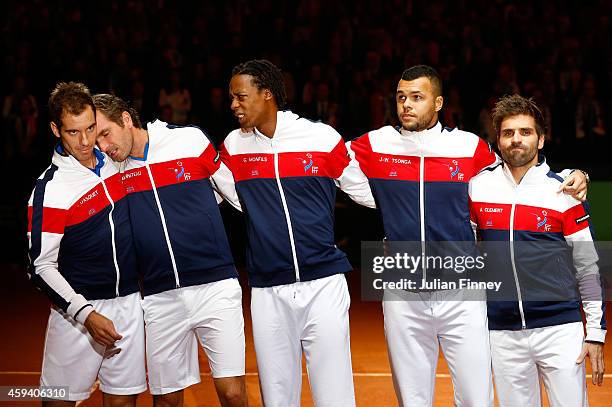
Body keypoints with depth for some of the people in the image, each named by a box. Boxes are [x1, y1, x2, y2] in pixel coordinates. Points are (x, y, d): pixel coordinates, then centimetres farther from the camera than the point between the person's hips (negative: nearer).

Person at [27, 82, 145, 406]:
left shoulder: (113, 160, 4)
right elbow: (41, 266, -14)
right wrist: (86, 315, -21)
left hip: (128, 303, 5)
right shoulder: (50, 188, -15)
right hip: (77, 309, -5)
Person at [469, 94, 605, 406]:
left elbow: (588, 266, 2)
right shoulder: (478, 187, 5)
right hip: (503, 331, 2)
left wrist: (596, 333, -1)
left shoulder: (563, 192, 0)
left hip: (560, 327, -2)